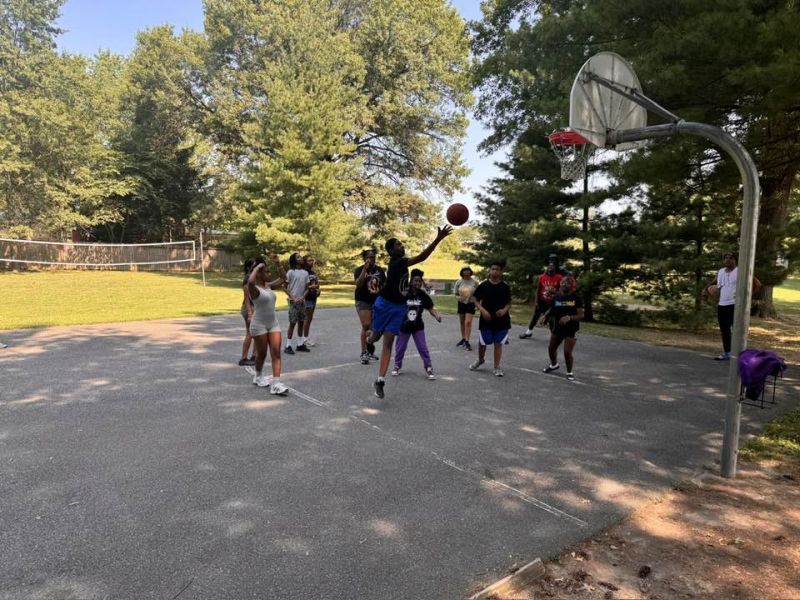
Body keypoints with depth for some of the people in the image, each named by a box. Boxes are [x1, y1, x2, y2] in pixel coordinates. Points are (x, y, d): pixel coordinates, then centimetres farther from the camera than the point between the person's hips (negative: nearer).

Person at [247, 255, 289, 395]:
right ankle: (258, 376, 33)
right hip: (259, 325, -6)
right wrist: (257, 267, -22)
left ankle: (276, 383, -8)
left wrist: (277, 263, 9)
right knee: (262, 353, 6)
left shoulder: (269, 286, 9)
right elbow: (250, 281, -37)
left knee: (276, 353, -5)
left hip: (273, 323, 6)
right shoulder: (254, 288, -13)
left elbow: (283, 278, 19)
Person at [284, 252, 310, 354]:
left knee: (301, 322, 10)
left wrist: (303, 297, -5)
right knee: (292, 323, -4)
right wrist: (293, 298, -13)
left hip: (302, 301, 5)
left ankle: (300, 344, 19)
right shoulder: (291, 272, -7)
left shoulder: (305, 272, 9)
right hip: (293, 301, -5)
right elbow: (285, 287, -7)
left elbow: (307, 287, 11)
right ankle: (288, 346, 2)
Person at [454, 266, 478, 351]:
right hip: (461, 304, 3)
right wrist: (458, 297, -15)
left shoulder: (474, 282, -4)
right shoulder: (459, 282, -1)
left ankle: (467, 342, -12)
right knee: (462, 322, 14)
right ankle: (463, 339, 32)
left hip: (470, 304, -3)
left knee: (468, 322, -12)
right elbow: (456, 294, 5)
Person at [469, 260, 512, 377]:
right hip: (486, 319, 0)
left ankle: (497, 367, 14)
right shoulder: (483, 285, -4)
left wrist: (504, 310, -16)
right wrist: (483, 310, -15)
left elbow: (509, 303, 4)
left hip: (501, 320, 0)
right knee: (482, 342, 12)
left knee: (498, 343, 5)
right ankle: (480, 360, 39)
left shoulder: (505, 286, -1)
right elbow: (476, 301, 0)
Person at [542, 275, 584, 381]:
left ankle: (569, 372, 12)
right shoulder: (556, 297, 1)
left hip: (571, 329, -5)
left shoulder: (576, 298, -12)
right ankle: (554, 364, 46)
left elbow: (581, 315, -14)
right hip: (558, 327, 5)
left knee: (567, 352, -12)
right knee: (551, 348, 16)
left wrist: (569, 317, -29)